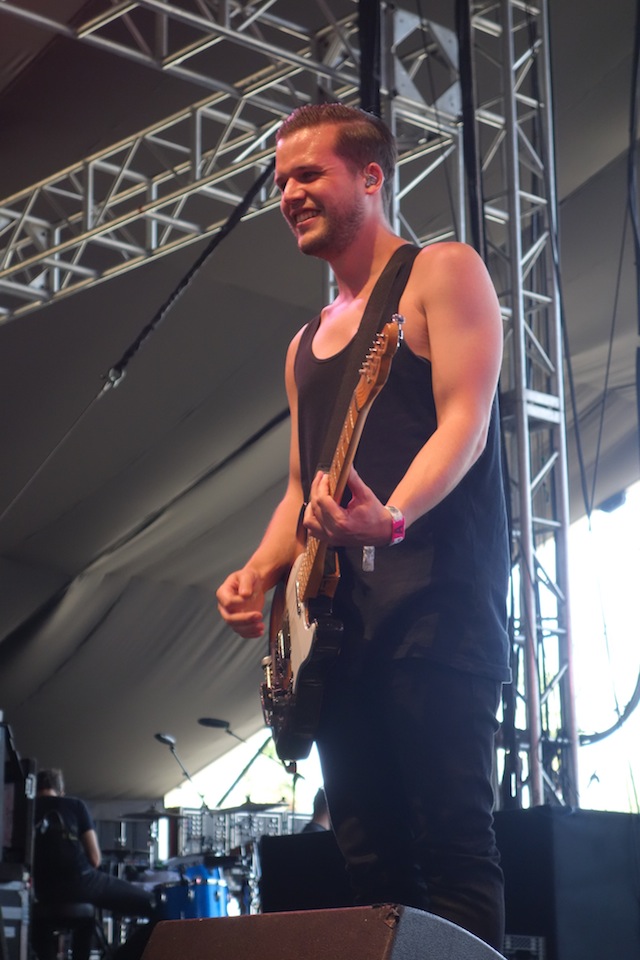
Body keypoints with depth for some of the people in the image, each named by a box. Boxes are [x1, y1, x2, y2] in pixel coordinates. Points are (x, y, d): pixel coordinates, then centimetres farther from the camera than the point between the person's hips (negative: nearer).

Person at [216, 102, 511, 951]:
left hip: (434, 593, -7)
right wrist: (258, 574, 7)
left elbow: (465, 421, -9)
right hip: (337, 612, 8)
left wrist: (392, 516, -27)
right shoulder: (308, 343, 26)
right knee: (369, 856, 3)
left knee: (450, 840, -14)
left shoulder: (441, 273, 4)